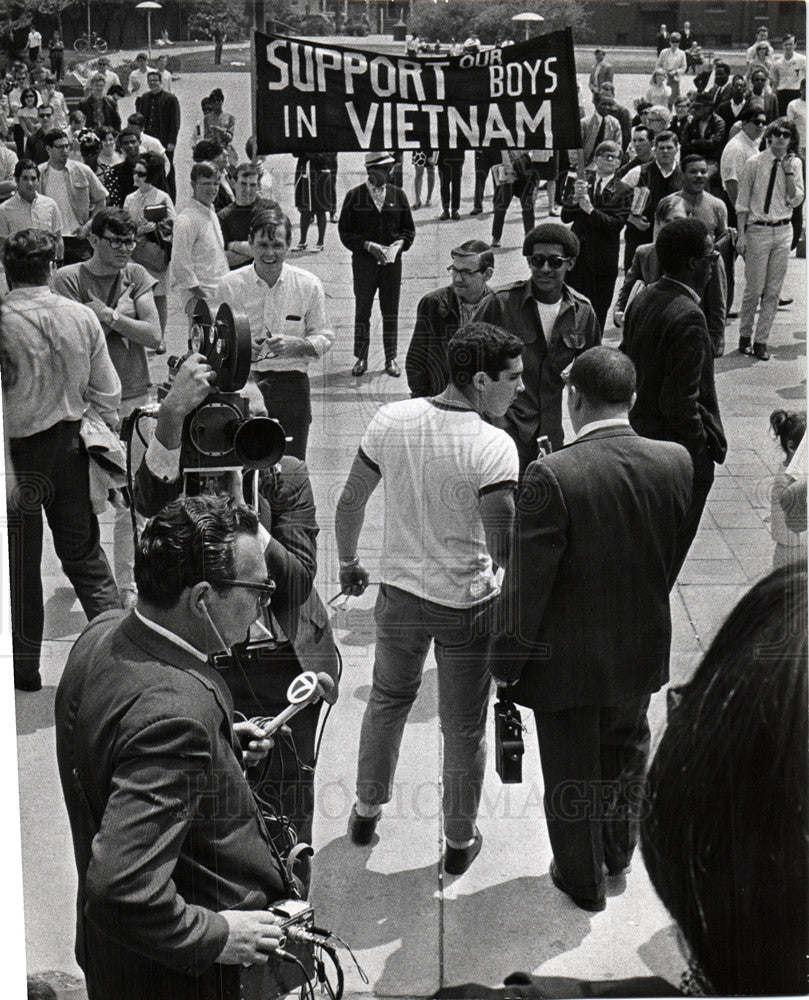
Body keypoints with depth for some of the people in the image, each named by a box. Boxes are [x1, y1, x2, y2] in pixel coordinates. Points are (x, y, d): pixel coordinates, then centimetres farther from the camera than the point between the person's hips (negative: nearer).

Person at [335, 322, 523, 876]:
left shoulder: (391, 420, -9)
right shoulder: (494, 447, -23)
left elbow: (350, 503, 0)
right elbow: (504, 550, -27)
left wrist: (348, 564, 15)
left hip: (400, 594, 4)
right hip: (468, 604, -4)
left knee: (388, 701, 27)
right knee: (464, 728, 15)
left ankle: (367, 810, 44)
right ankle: (460, 840, 32)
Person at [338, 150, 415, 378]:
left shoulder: (398, 195, 7)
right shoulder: (354, 196, -1)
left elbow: (409, 228, 11)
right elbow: (345, 231, -1)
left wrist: (399, 243, -9)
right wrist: (368, 245, -14)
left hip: (392, 260, 2)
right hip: (363, 261, -2)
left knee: (391, 310, 5)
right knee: (362, 310, 2)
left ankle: (391, 358, 14)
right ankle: (361, 358, 12)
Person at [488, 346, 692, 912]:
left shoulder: (552, 476, -27)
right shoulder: (676, 462, -12)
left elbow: (528, 584, -21)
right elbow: (677, 555, 1)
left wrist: (506, 660, -9)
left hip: (568, 659, -4)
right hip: (643, 650, 5)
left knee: (572, 772, 17)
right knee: (626, 752, 29)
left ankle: (583, 881, 37)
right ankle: (620, 852, 49)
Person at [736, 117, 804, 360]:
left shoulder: (795, 163, 6)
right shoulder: (754, 163, -4)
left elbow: (796, 200, 0)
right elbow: (742, 201, -1)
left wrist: (789, 172, -9)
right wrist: (742, 234, -5)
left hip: (783, 231, 3)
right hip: (758, 230, -3)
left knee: (774, 290, 4)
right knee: (754, 288, -2)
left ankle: (761, 340, 11)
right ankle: (745, 336, 15)